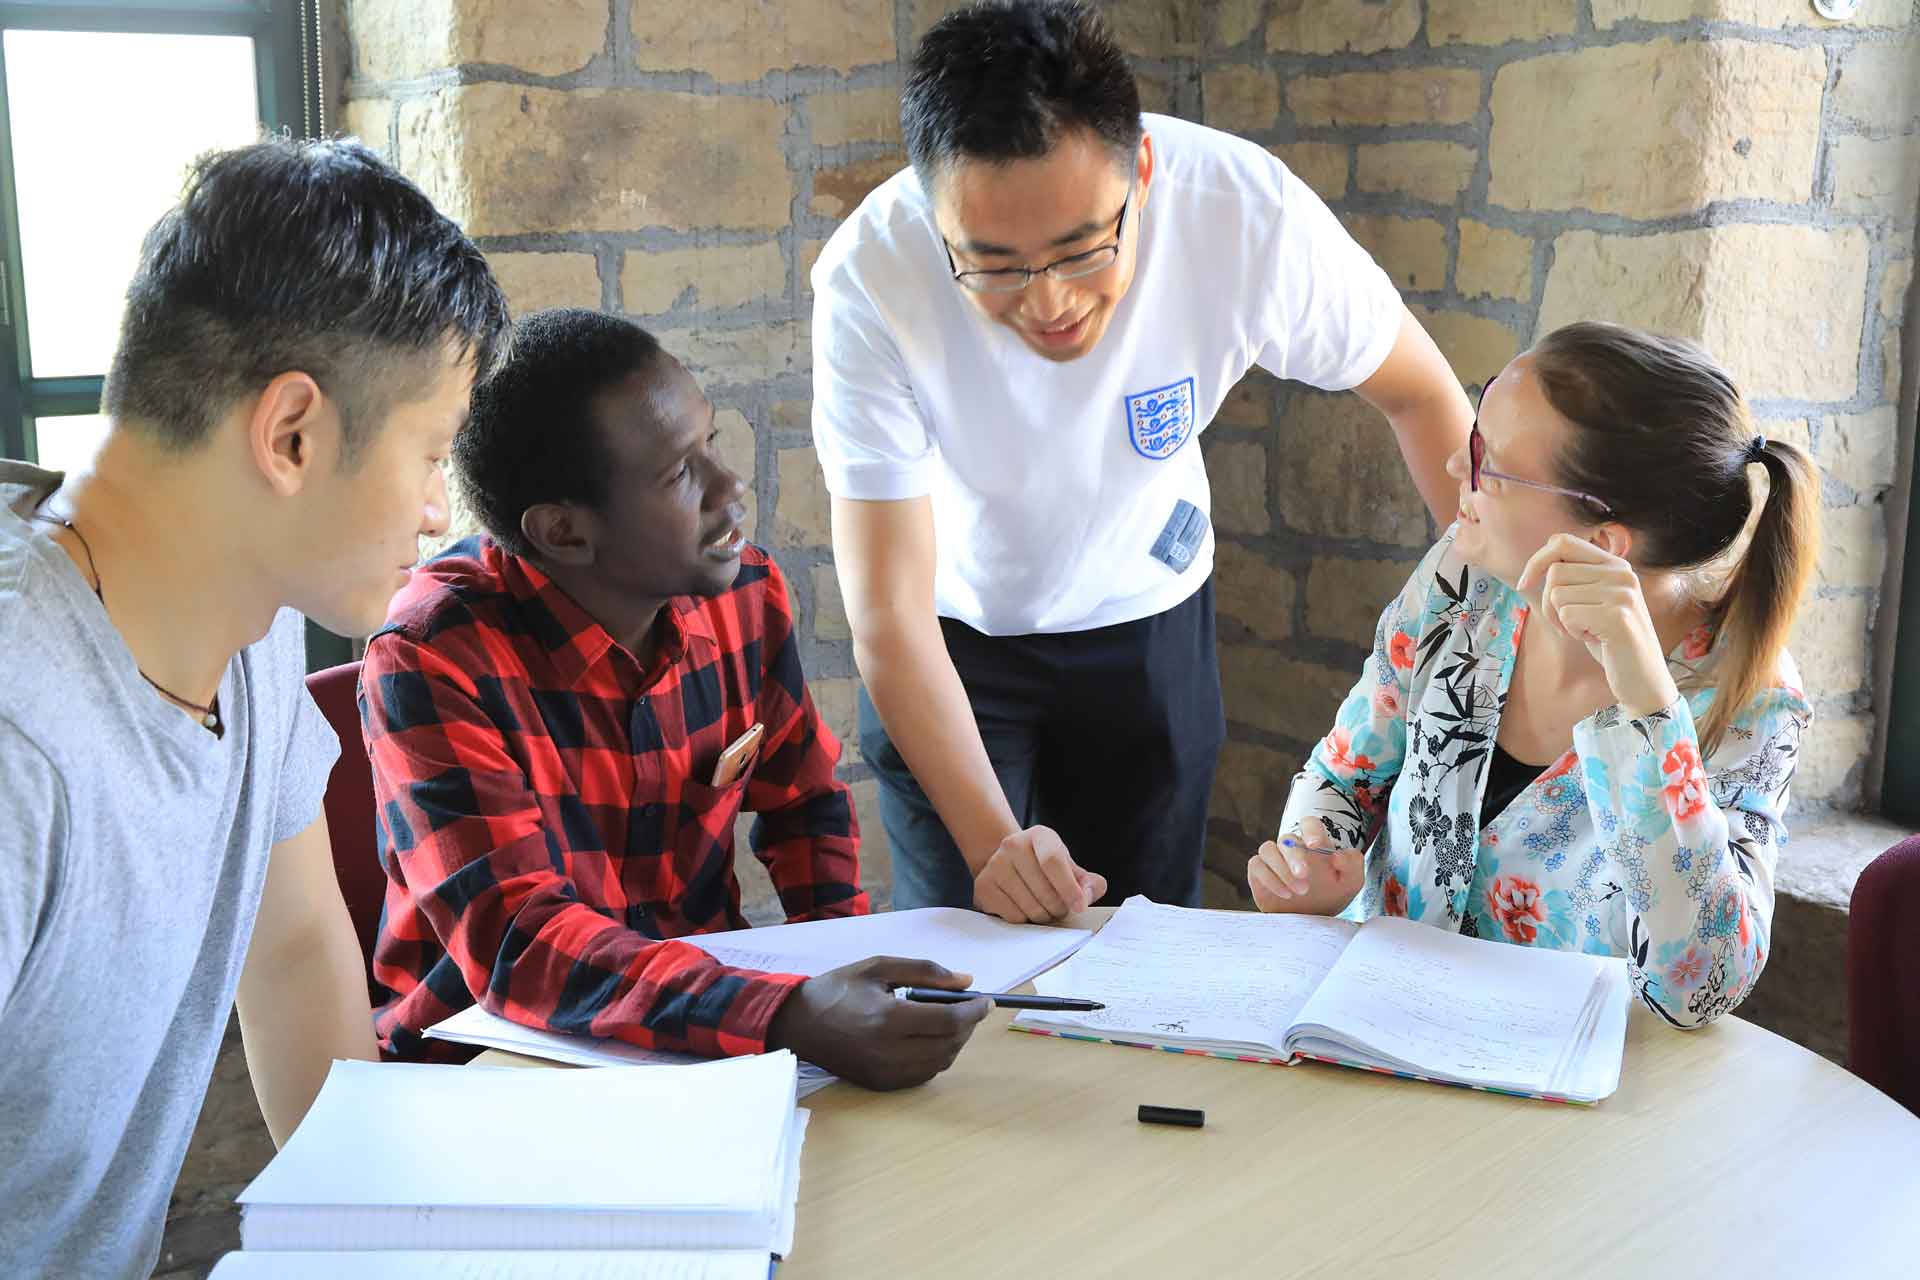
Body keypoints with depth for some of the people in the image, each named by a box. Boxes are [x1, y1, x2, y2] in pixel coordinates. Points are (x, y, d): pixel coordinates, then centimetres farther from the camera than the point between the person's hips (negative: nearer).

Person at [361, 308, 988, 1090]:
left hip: (703, 1028, 5)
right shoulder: (433, 660, -21)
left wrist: (845, 984, -5)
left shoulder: (746, 593, -3)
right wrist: (799, 1018, -42)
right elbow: (516, 945, -29)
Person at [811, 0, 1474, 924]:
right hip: (956, 636, -1)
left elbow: (1421, 396, -10)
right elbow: (888, 616, -29)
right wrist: (991, 842, -38)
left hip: (1150, 619, 2)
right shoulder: (868, 281, -32)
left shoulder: (1248, 214, -30)